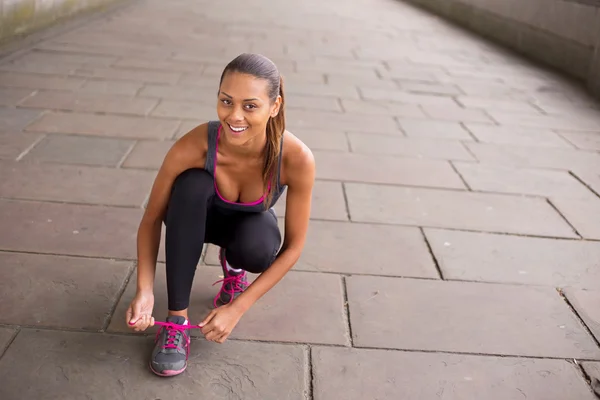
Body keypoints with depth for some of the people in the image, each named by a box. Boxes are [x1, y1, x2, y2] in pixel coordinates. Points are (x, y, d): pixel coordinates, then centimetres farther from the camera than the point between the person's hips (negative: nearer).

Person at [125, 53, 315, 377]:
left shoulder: (297, 158, -35)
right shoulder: (193, 147, -35)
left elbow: (293, 246, -23)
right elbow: (152, 219, -20)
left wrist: (237, 308, -27)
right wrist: (144, 290, -33)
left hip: (250, 224, 0)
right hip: (198, 218, 0)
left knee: (256, 249, -35)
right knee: (192, 184, -34)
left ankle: (233, 266, 5)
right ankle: (176, 319, -22)